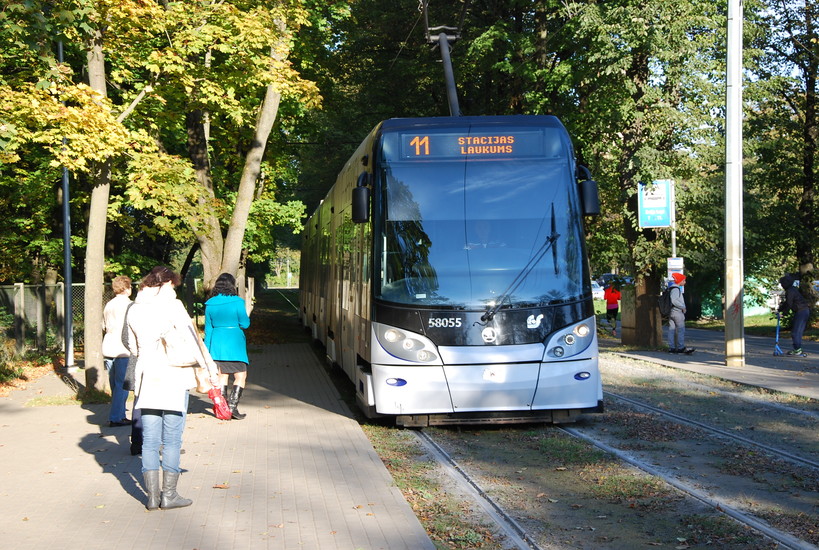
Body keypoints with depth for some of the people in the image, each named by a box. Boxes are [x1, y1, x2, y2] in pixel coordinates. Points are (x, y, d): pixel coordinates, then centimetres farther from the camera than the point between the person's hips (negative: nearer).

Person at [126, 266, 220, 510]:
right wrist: (209, 368, -7)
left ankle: (152, 495, 7)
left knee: (150, 439, 7)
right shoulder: (171, 306, -8)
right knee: (172, 439, 1)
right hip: (173, 378, -5)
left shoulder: (135, 309, 9)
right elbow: (192, 340, -10)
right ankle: (169, 494, 2)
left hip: (146, 378, 5)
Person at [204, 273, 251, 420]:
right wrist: (246, 315, 15)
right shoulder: (236, 302, -9)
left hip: (216, 343, 5)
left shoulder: (210, 304, 4)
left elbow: (208, 328, 8)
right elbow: (245, 324, -7)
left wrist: (207, 349, 15)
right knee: (240, 376, 3)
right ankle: (232, 406, -8)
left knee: (222, 376, 12)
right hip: (234, 342, -5)